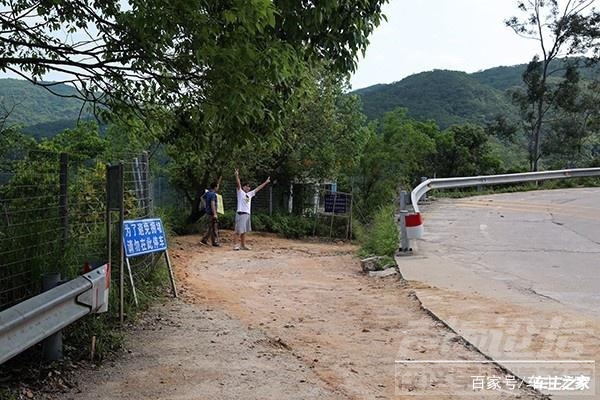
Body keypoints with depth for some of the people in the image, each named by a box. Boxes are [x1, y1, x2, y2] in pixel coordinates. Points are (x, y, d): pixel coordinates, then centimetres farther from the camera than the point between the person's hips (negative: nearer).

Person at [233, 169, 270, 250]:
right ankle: (235, 245, -6)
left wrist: (266, 182, 29)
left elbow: (258, 188, 25)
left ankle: (243, 245, 15)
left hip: (247, 214, 7)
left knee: (244, 231, 11)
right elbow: (238, 184, -15)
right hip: (240, 213, -7)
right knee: (238, 231, -8)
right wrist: (237, 175, -31)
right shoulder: (240, 192, 0)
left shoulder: (250, 194, 19)